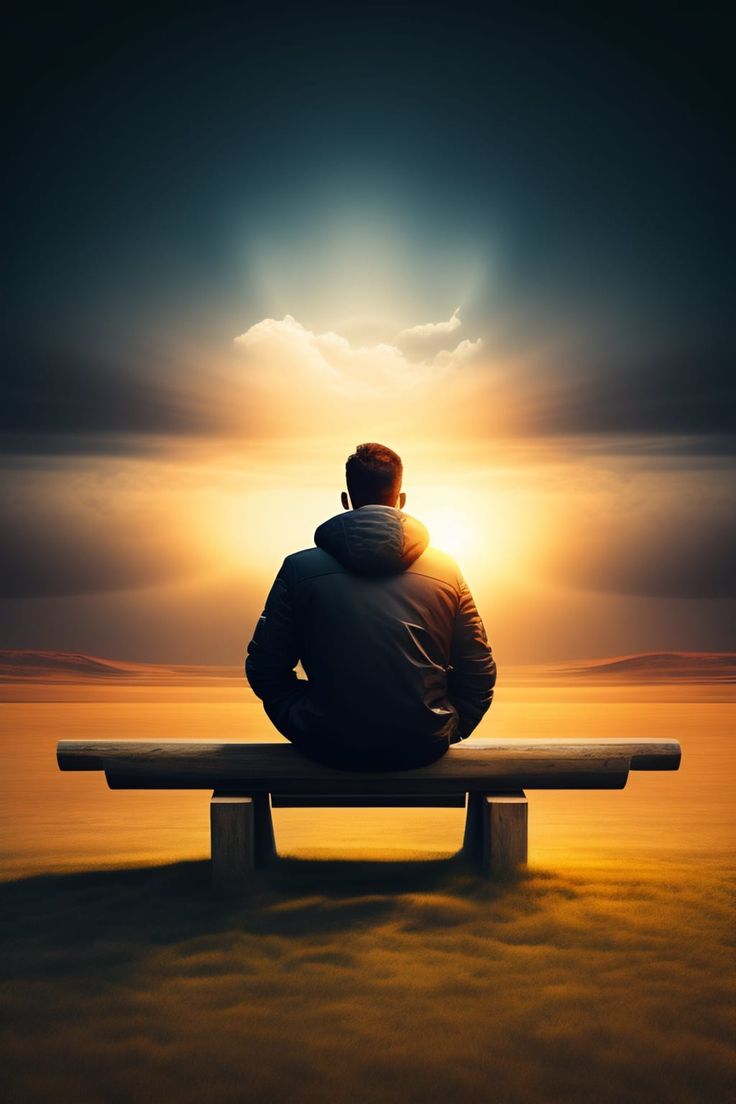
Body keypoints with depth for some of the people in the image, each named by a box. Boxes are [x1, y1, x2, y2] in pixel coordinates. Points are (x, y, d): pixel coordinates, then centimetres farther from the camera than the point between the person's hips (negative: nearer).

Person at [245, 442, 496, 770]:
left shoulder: (299, 569, -6)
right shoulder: (447, 571, -2)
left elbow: (264, 669, -1)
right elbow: (480, 674, 1)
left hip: (329, 747, -1)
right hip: (424, 748, 1)